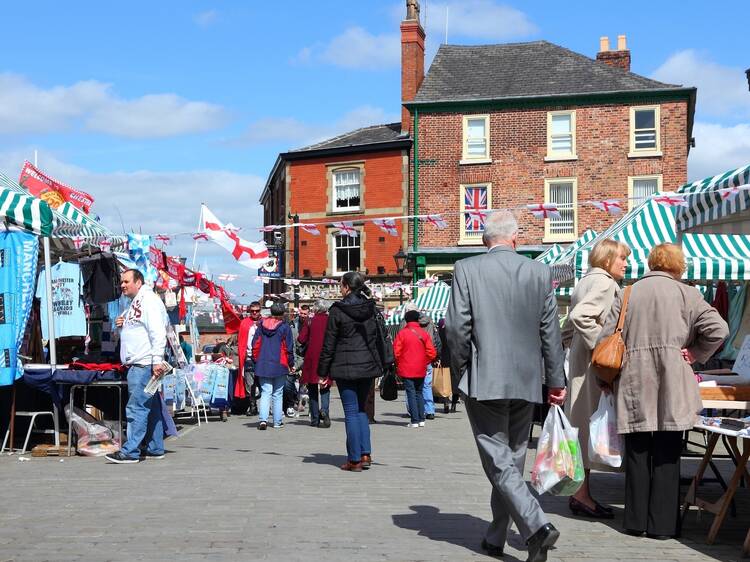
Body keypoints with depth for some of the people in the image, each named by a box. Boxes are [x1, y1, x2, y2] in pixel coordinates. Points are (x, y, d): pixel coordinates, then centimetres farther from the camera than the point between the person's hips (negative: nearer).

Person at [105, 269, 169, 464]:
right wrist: (121, 327, 10)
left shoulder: (149, 300, -8)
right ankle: (155, 448, 17)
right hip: (136, 365, 10)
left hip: (144, 365, -10)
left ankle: (130, 451, -11)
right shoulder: (134, 304, 22)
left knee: (136, 408, -11)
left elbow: (157, 332, -18)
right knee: (151, 408, 12)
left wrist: (157, 360, -23)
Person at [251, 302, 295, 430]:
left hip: (263, 365, 2)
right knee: (277, 394, 7)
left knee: (265, 392, 2)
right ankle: (277, 422, 10)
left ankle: (263, 419, -16)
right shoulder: (285, 327, -5)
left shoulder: (262, 325, 5)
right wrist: (291, 364, 9)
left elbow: (255, 344, 7)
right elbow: (289, 348, -3)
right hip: (279, 365, -2)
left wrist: (256, 360, 17)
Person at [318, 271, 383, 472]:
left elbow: (329, 343, -6)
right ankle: (365, 453, 8)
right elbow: (378, 338, 9)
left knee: (351, 411, 1)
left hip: (345, 366, -4)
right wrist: (380, 364, 16)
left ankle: (354, 459, 2)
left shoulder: (337, 310, -8)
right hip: (367, 365, 4)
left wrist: (323, 371, 0)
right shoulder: (371, 308, 5)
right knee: (361, 408, 16)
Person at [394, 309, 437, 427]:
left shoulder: (402, 333, -7)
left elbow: (396, 352, -9)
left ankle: (414, 421, -5)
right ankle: (421, 419, 14)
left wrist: (398, 364, 8)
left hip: (407, 370, -3)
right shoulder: (424, 334, 2)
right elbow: (432, 353, -1)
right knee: (419, 393, 15)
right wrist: (424, 363, 13)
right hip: (421, 370, 3)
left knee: (411, 393, -1)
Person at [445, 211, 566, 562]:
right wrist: (556, 380, 12)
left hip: (483, 380, -4)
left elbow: (457, 326, -9)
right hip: (526, 381, 4)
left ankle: (537, 526, -19)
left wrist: (460, 369, 6)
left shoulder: (466, 269, -5)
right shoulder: (540, 272, 3)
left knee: (498, 460, -2)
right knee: (513, 458, 14)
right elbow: (550, 332, 5)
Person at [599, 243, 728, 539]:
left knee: (637, 452, 9)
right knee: (667, 454, 2)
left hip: (633, 385, 3)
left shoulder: (627, 295, 10)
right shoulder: (686, 294, 2)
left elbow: (606, 337, 6)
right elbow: (718, 330, -7)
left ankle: (636, 520, 13)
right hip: (671, 385, -2)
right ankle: (662, 523, 5)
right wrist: (695, 354, 7)